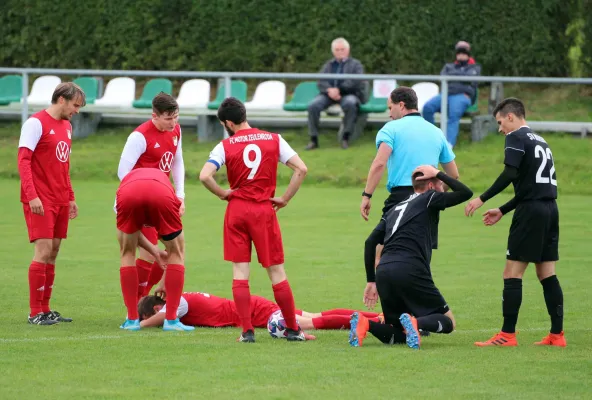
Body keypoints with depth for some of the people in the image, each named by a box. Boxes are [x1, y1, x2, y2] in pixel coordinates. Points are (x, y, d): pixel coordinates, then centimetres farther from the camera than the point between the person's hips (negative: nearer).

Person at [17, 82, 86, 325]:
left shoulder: (66, 126, 17)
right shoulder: (36, 123, -9)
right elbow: (23, 161, -14)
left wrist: (70, 197, 19)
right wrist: (32, 195, -22)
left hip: (60, 201, 8)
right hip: (40, 201, -8)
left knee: (53, 253, 7)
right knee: (44, 251, -12)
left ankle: (45, 309, 12)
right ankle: (35, 313, -8)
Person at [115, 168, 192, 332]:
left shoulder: (128, 178, 44)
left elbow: (131, 230, 38)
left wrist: (154, 251, 47)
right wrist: (165, 282, 52)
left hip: (129, 194, 0)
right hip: (160, 196, 0)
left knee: (127, 254, 25)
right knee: (177, 253, 21)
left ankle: (132, 320, 23)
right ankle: (171, 320, 19)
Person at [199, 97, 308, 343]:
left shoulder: (225, 146, -3)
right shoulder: (273, 140, 2)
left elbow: (204, 176, -15)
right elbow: (301, 169, -4)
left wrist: (223, 194, 1)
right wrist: (285, 198, 2)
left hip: (237, 210, -1)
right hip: (265, 210, 1)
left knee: (239, 272, 4)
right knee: (276, 271, 7)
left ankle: (247, 331, -3)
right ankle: (293, 329, 10)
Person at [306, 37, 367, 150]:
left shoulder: (355, 64, 15)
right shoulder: (328, 65, 24)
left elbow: (357, 81, -3)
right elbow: (321, 82, 8)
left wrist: (339, 89, -14)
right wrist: (329, 90, -15)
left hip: (348, 94, -3)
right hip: (328, 94, 3)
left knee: (350, 103, -39)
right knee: (313, 106, -27)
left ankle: (346, 138, -28)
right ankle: (313, 139, -22)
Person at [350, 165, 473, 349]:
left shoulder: (395, 208, 28)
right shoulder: (429, 199, 10)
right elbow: (466, 193, 11)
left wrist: (372, 281, 28)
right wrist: (438, 173, 20)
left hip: (383, 272, 6)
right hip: (409, 271, -6)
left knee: (397, 335, 17)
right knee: (448, 322, 6)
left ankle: (365, 324, -13)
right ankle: (416, 323, -27)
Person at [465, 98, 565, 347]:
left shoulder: (516, 137, -4)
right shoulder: (540, 141, 22)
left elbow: (510, 174, -18)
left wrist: (482, 199, -14)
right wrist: (502, 211, 26)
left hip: (531, 211, -8)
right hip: (550, 208, 8)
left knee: (512, 273, -5)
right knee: (547, 274, 10)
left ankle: (507, 335, -7)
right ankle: (557, 334, 9)